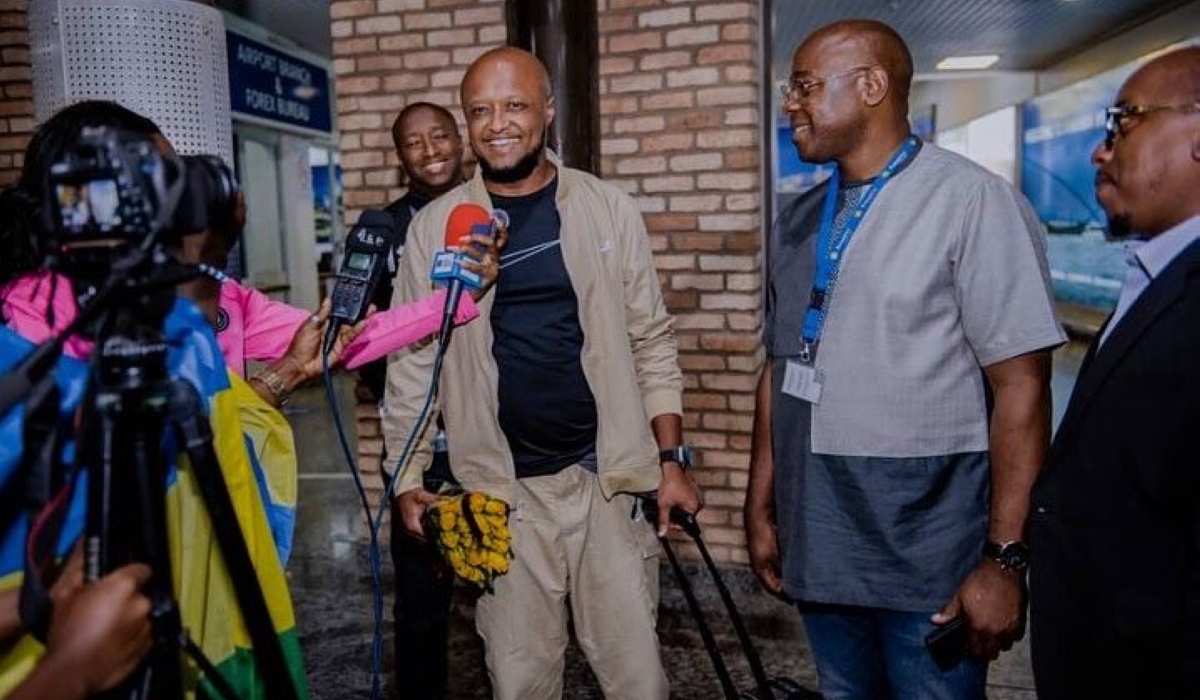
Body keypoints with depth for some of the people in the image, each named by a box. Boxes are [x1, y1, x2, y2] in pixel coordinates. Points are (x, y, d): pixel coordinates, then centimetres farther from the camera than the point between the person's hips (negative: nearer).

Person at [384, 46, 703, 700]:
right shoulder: (435, 226, 0)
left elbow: (651, 343, 3)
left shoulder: (610, 210, 0)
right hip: (498, 488, 0)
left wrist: (670, 461, 0)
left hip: (610, 477, 0)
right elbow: (413, 359, 3)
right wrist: (409, 477, 0)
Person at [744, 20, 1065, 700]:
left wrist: (1004, 559, -14)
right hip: (817, 547, 5)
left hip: (928, 560, -5)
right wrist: (761, 508, 11)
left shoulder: (972, 202, -10)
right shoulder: (797, 223, 7)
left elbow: (1021, 387, -12)